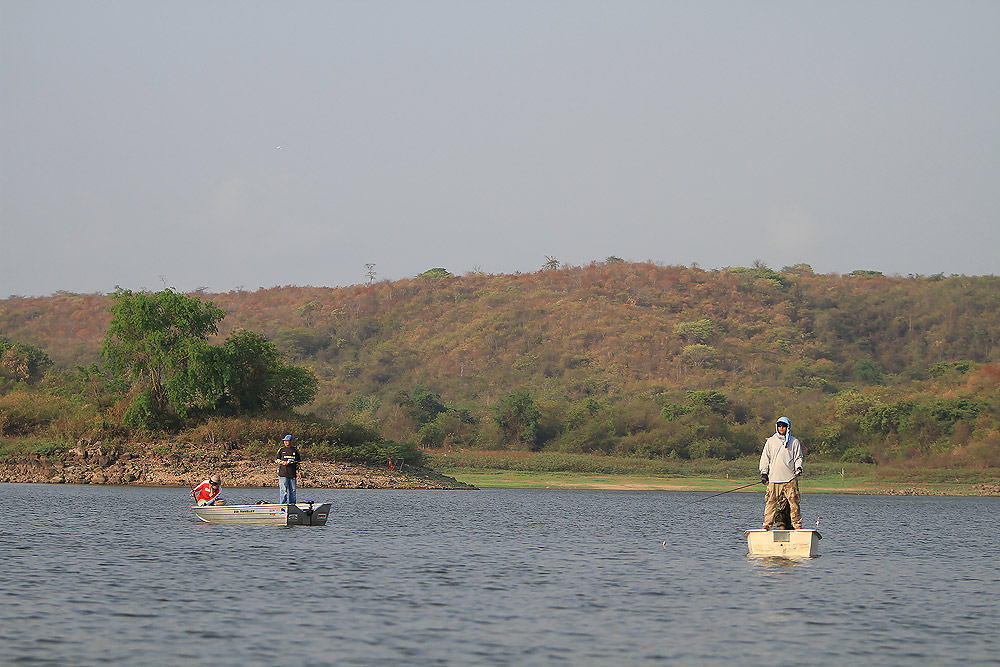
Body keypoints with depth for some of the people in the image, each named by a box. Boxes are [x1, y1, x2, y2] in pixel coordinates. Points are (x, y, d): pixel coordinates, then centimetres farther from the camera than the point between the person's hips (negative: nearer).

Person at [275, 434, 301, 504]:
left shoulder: (295, 450, 12)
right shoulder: (281, 450, 7)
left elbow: (298, 462, 17)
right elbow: (276, 460, 7)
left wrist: (298, 471, 9)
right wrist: (283, 462, -12)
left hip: (292, 474, 2)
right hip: (283, 473, -2)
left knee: (292, 490, 3)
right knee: (283, 489, -8)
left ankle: (292, 503, 10)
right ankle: (283, 502, -7)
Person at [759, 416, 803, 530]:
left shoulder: (794, 442, 10)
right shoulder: (770, 441, 13)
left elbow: (798, 457, 12)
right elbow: (765, 458, 13)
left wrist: (798, 468, -7)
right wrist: (764, 473, 4)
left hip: (790, 478, -1)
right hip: (774, 478, 1)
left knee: (793, 501, -4)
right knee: (771, 501, -4)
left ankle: (797, 524, 1)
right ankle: (767, 524, 0)